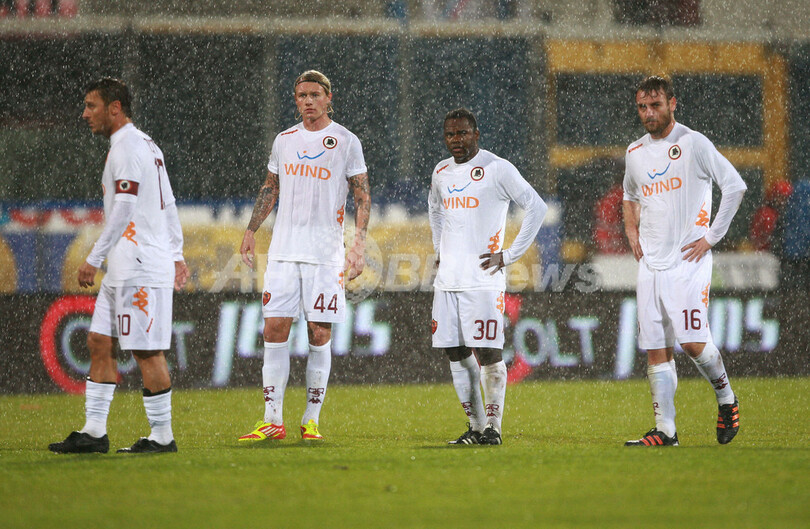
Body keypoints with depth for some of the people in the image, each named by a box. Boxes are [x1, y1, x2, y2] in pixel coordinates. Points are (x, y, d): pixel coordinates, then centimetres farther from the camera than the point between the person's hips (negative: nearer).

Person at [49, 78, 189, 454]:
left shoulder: (127, 148, -12)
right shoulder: (147, 146, 19)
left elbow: (123, 211, -19)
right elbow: (169, 206, 21)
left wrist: (93, 259, -17)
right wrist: (176, 254, 22)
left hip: (140, 269, -10)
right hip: (124, 269, 10)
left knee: (147, 351, -6)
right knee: (99, 343, 9)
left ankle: (162, 436, -1)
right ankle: (94, 431, 10)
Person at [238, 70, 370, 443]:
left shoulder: (346, 142, 1)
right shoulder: (284, 140, 12)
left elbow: (362, 197, 2)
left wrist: (359, 246, -8)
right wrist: (251, 231, 13)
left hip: (326, 254, -3)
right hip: (283, 251, 3)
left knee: (320, 334, -2)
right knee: (274, 329, -4)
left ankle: (311, 421, 5)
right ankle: (273, 422, -1)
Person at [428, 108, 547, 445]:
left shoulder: (497, 169, -6)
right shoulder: (441, 173, 14)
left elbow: (537, 208, -7)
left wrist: (510, 255, -9)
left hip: (482, 280, -6)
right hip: (447, 279, 7)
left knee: (487, 353, -9)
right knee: (455, 353, 6)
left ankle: (493, 427, -2)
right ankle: (476, 426, 14)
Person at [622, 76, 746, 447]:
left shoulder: (693, 144, -6)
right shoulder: (635, 153, 13)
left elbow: (735, 186, -6)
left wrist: (712, 236, -8)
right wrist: (631, 232, 14)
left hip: (688, 260, -6)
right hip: (650, 263, 6)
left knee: (693, 342, -15)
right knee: (655, 350, 2)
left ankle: (726, 398, 10)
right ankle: (665, 430, 6)